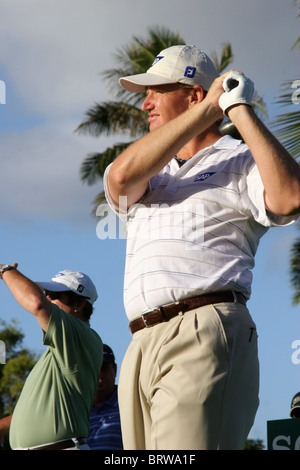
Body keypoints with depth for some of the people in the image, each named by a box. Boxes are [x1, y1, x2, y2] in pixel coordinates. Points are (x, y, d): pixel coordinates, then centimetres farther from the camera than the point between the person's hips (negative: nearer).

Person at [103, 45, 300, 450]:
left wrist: (240, 111, -6)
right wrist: (207, 110, 1)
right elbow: (120, 176, 0)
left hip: (206, 338, -6)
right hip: (141, 349, 7)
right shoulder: (148, 176, 26)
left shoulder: (240, 162, 8)